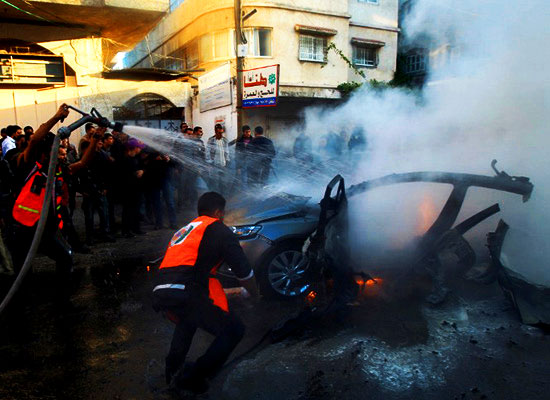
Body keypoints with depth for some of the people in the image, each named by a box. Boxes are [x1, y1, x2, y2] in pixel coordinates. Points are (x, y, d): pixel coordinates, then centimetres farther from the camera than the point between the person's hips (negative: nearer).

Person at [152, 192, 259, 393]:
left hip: (160, 293, 9)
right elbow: (244, 272, 6)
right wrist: (255, 294, 27)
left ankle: (173, 369, 37)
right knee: (234, 330, 4)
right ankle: (191, 378, 6)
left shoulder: (185, 229, 29)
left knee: (188, 318, 39)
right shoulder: (219, 230, 6)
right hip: (185, 295, -8)